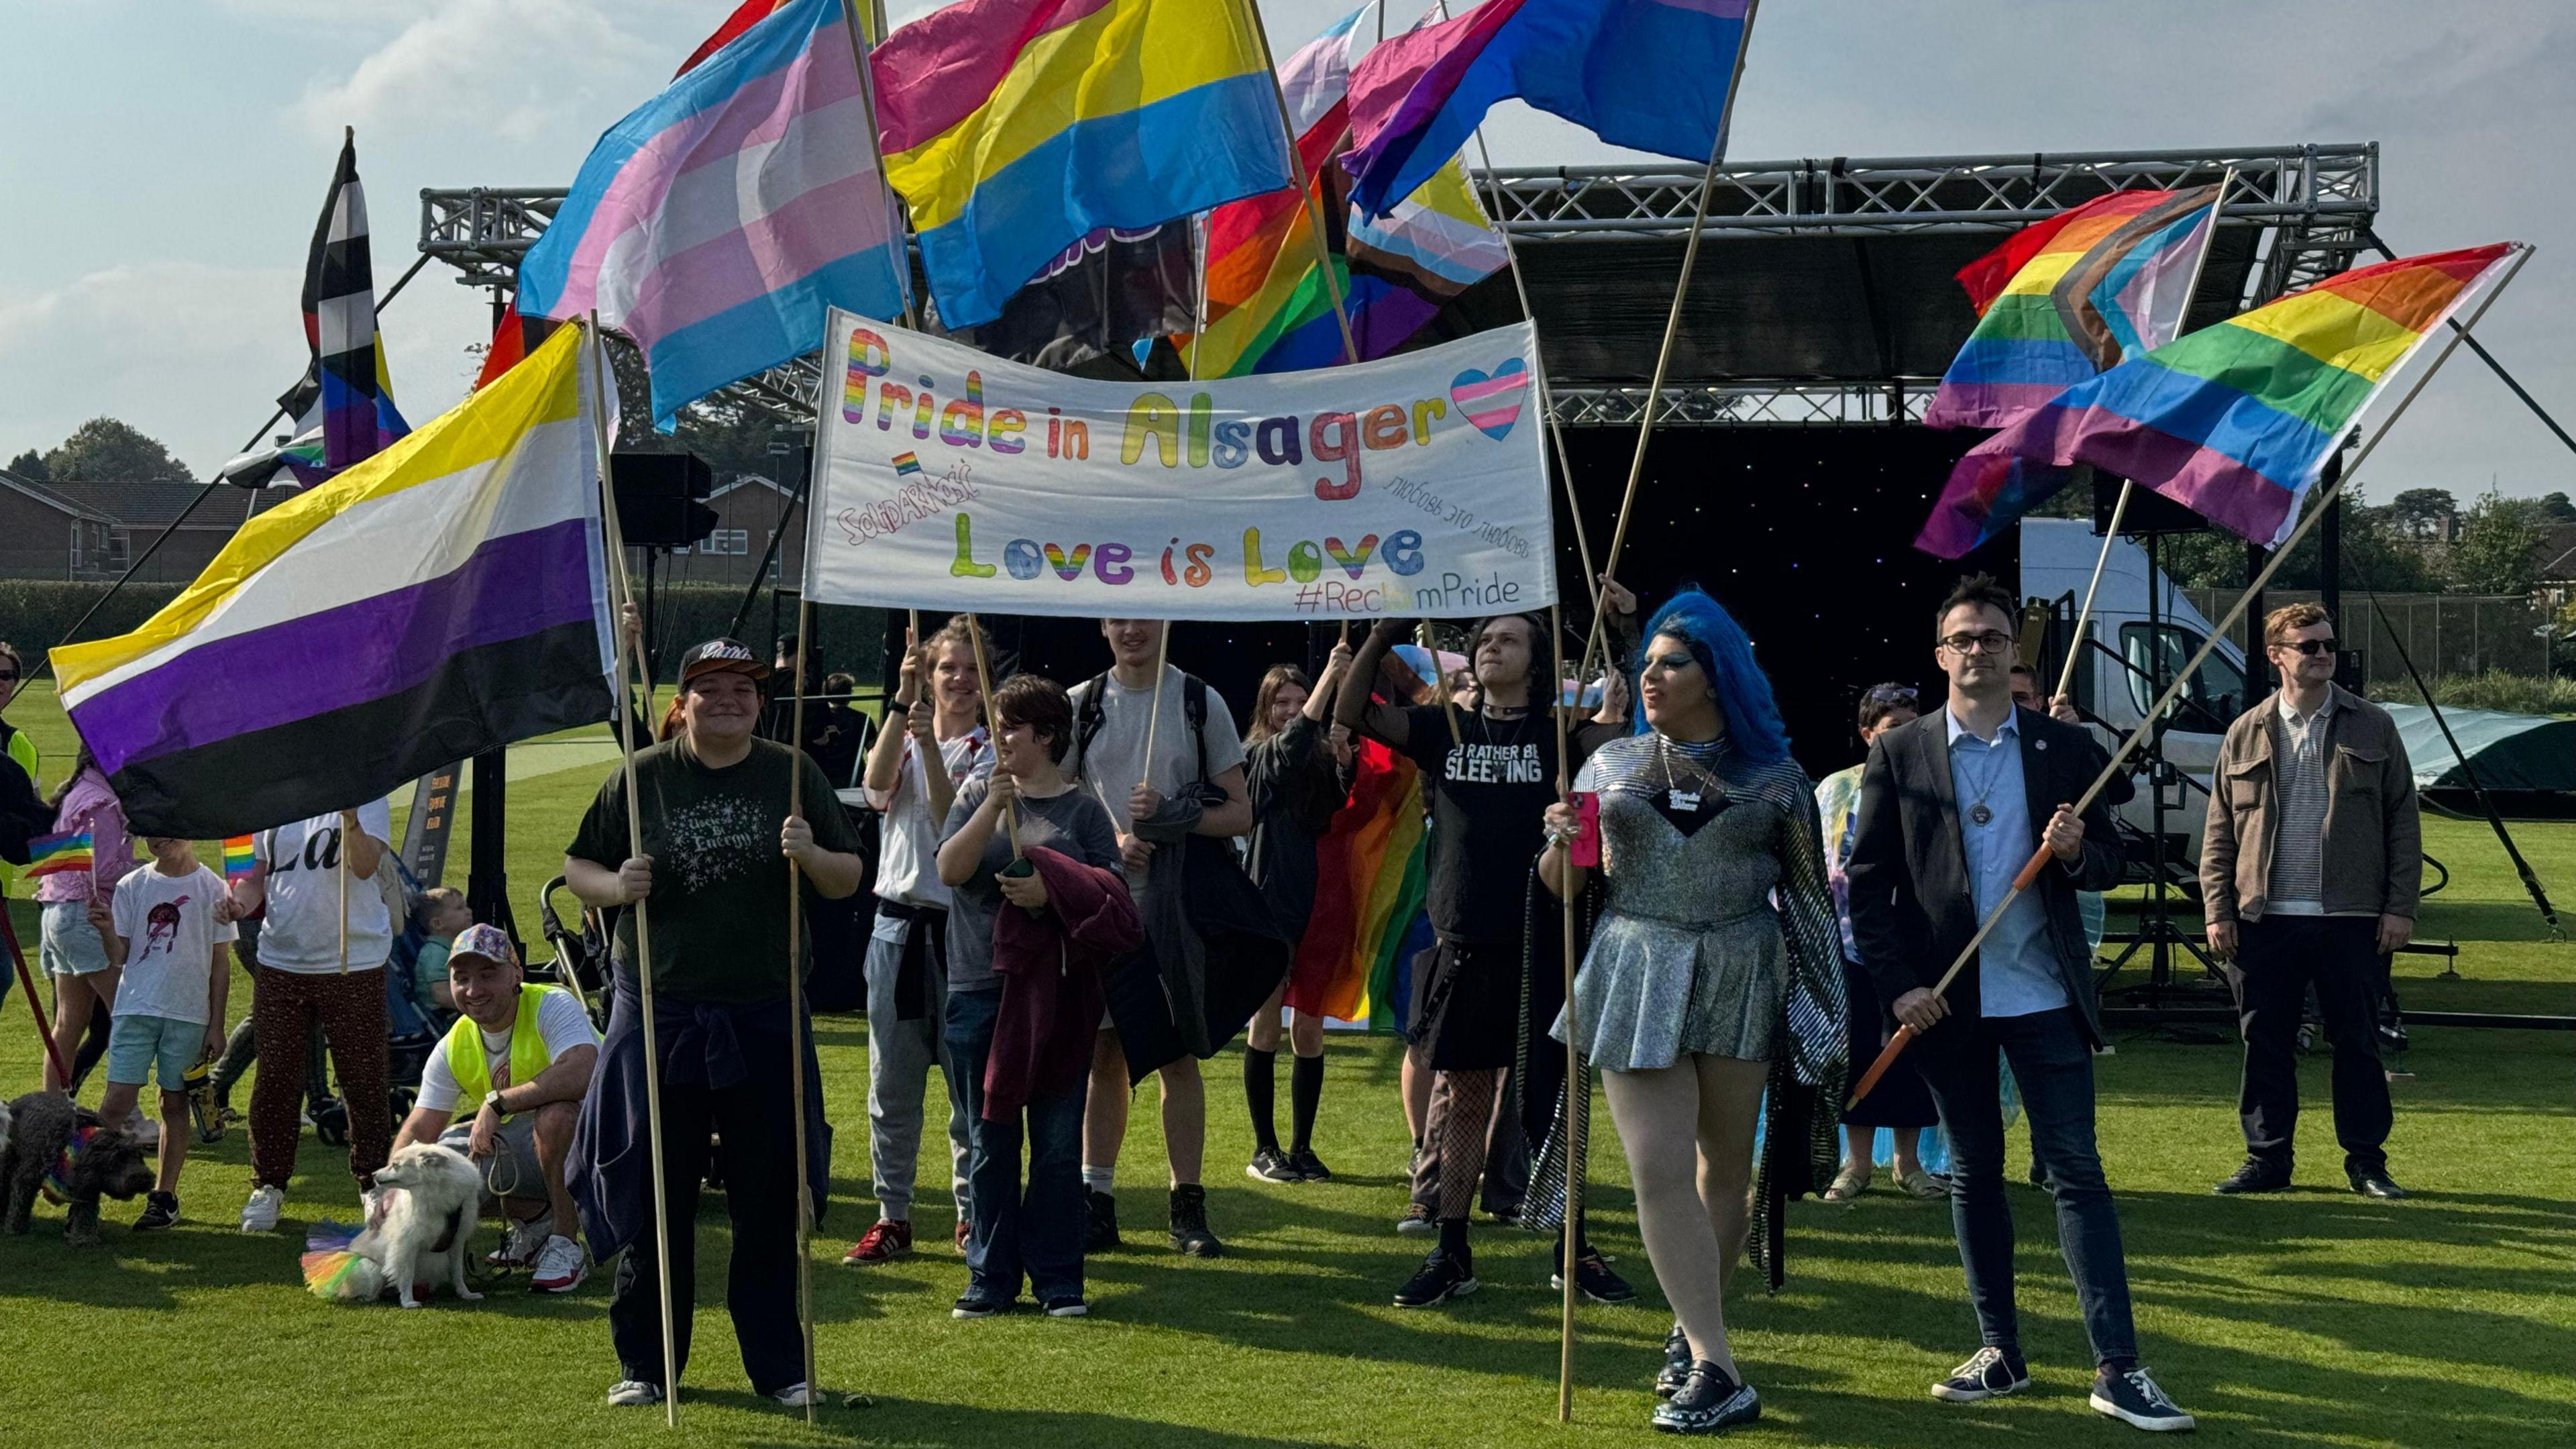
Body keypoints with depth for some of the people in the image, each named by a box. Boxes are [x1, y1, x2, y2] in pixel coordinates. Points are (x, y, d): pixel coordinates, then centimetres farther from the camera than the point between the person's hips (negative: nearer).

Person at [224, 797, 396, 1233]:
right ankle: (268, 1185, 22)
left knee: (363, 1078, 3)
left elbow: (365, 866, -19)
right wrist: (241, 902, -4)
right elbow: (259, 873, 17)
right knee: (274, 1078, 8)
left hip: (354, 964, -4)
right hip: (280, 963, 4)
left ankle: (374, 1181, 19)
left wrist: (350, 815, -35)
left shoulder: (365, 795, -4)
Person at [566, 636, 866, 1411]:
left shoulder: (794, 775, 5)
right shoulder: (641, 777, 3)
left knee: (771, 1199, 5)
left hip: (765, 1015, 1)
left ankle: (780, 1363, 17)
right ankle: (644, 1363, 19)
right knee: (652, 1198, 6)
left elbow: (850, 881, 7)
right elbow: (577, 868, 9)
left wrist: (811, 856, -14)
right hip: (659, 1012, 0)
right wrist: (617, 888, -12)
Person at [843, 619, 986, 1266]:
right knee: (891, 1080, 5)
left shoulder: (990, 751, 3)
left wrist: (932, 744, -23)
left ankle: (971, 1213, 13)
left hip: (966, 923, -2)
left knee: (969, 1078, 2)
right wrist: (903, 704, -23)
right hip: (899, 920, 3)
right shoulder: (903, 741, 10)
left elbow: (954, 823, -14)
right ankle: (892, 1216, 13)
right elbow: (879, 782, -14)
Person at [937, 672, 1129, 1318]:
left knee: (1058, 1144, 2)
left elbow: (1112, 893, 1)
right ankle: (990, 1276, 15)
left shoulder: (1083, 809, 4)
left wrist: (1052, 890, -14)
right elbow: (950, 869, -5)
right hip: (980, 990, 1)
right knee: (989, 1143, 7)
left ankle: (1059, 1279, 11)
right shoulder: (977, 793, 8)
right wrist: (993, 806, -15)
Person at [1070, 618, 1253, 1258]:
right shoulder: (1081, 703, 8)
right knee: (1104, 1054, 5)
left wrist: (1171, 817, -14)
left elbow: (1240, 813, 2)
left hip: (1177, 900, -1)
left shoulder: (1201, 702, 3)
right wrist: (1111, 839, -9)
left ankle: (1188, 1206, 7)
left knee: (1178, 1054, 1)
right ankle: (1096, 1201, 11)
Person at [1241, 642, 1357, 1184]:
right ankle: (1265, 1149, 10)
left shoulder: (1322, 760, 9)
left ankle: (1302, 1148, 15)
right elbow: (1293, 741, -22)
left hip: (1316, 907, 4)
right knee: (1266, 1026, 2)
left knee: (1310, 1029, 6)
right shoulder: (1259, 757, -1)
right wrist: (1330, 676, -30)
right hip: (1269, 904, -3)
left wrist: (1345, 758, -21)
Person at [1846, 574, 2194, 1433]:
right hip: (1944, 1000, 0)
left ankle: (2118, 1369, -1)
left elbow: (2109, 866, 7)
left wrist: (2076, 854, -16)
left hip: (2045, 997, 0)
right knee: (1974, 1172, 9)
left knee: (2077, 1170, -2)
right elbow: (1868, 883, 1)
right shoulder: (1898, 757, 2)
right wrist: (1898, 984, -8)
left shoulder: (2065, 749, 5)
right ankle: (2000, 1352, 20)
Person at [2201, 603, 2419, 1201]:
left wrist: (2400, 906, -3)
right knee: (2266, 1045, 5)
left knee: (2358, 1041, 5)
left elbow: (2403, 823, 4)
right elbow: (2220, 830, 7)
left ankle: (2366, 1161, 15)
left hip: (2352, 918, -1)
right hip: (2266, 920, 1)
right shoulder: (2247, 733, 7)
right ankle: (2267, 1159, 14)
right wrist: (2217, 909, 0)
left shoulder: (2373, 727, 5)